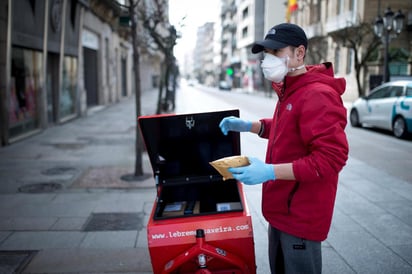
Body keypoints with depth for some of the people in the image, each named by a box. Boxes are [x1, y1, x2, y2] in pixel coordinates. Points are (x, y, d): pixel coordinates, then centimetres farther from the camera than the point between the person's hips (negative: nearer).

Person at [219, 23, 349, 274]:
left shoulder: (318, 95, -23)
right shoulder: (291, 90, 9)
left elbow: (332, 158, -29)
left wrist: (271, 171, -32)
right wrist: (249, 126, 9)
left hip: (301, 215, -10)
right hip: (282, 209, 10)